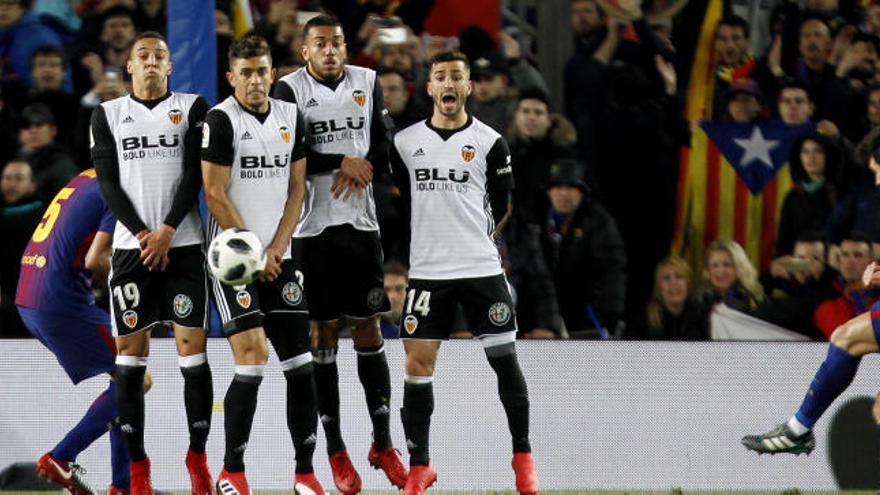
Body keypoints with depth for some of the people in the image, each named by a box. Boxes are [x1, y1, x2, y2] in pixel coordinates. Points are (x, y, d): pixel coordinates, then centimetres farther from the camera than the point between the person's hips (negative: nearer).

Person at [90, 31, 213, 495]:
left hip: (183, 244, -1)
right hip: (131, 246, 1)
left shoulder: (192, 108, 6)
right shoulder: (108, 115, 9)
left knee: (193, 350, -4)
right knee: (130, 356, -1)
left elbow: (194, 174, -3)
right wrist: (143, 234, -9)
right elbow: (108, 183, 2)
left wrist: (167, 230, -13)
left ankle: (198, 456, 4)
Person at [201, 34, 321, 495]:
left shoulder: (291, 116, 8)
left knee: (299, 361, 1)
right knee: (252, 360, -13)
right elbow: (215, 195, -10)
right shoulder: (221, 120, -9)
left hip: (279, 257, 5)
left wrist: (276, 248, -3)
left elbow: (296, 188, 10)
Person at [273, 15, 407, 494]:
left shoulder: (367, 82, 9)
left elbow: (385, 143, 7)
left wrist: (361, 169, -12)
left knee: (368, 328, 4)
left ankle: (383, 444, 10)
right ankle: (336, 452, 5)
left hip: (360, 221, 3)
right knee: (323, 332, 0)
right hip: (312, 226, -3)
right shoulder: (290, 89, -3)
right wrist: (342, 162, -12)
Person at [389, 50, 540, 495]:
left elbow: (501, 208, 9)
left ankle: (523, 456, 15)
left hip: (482, 269, -1)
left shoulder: (489, 142, 0)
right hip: (427, 272, 1)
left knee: (504, 358, 2)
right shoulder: (405, 142, 5)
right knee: (417, 364, -3)